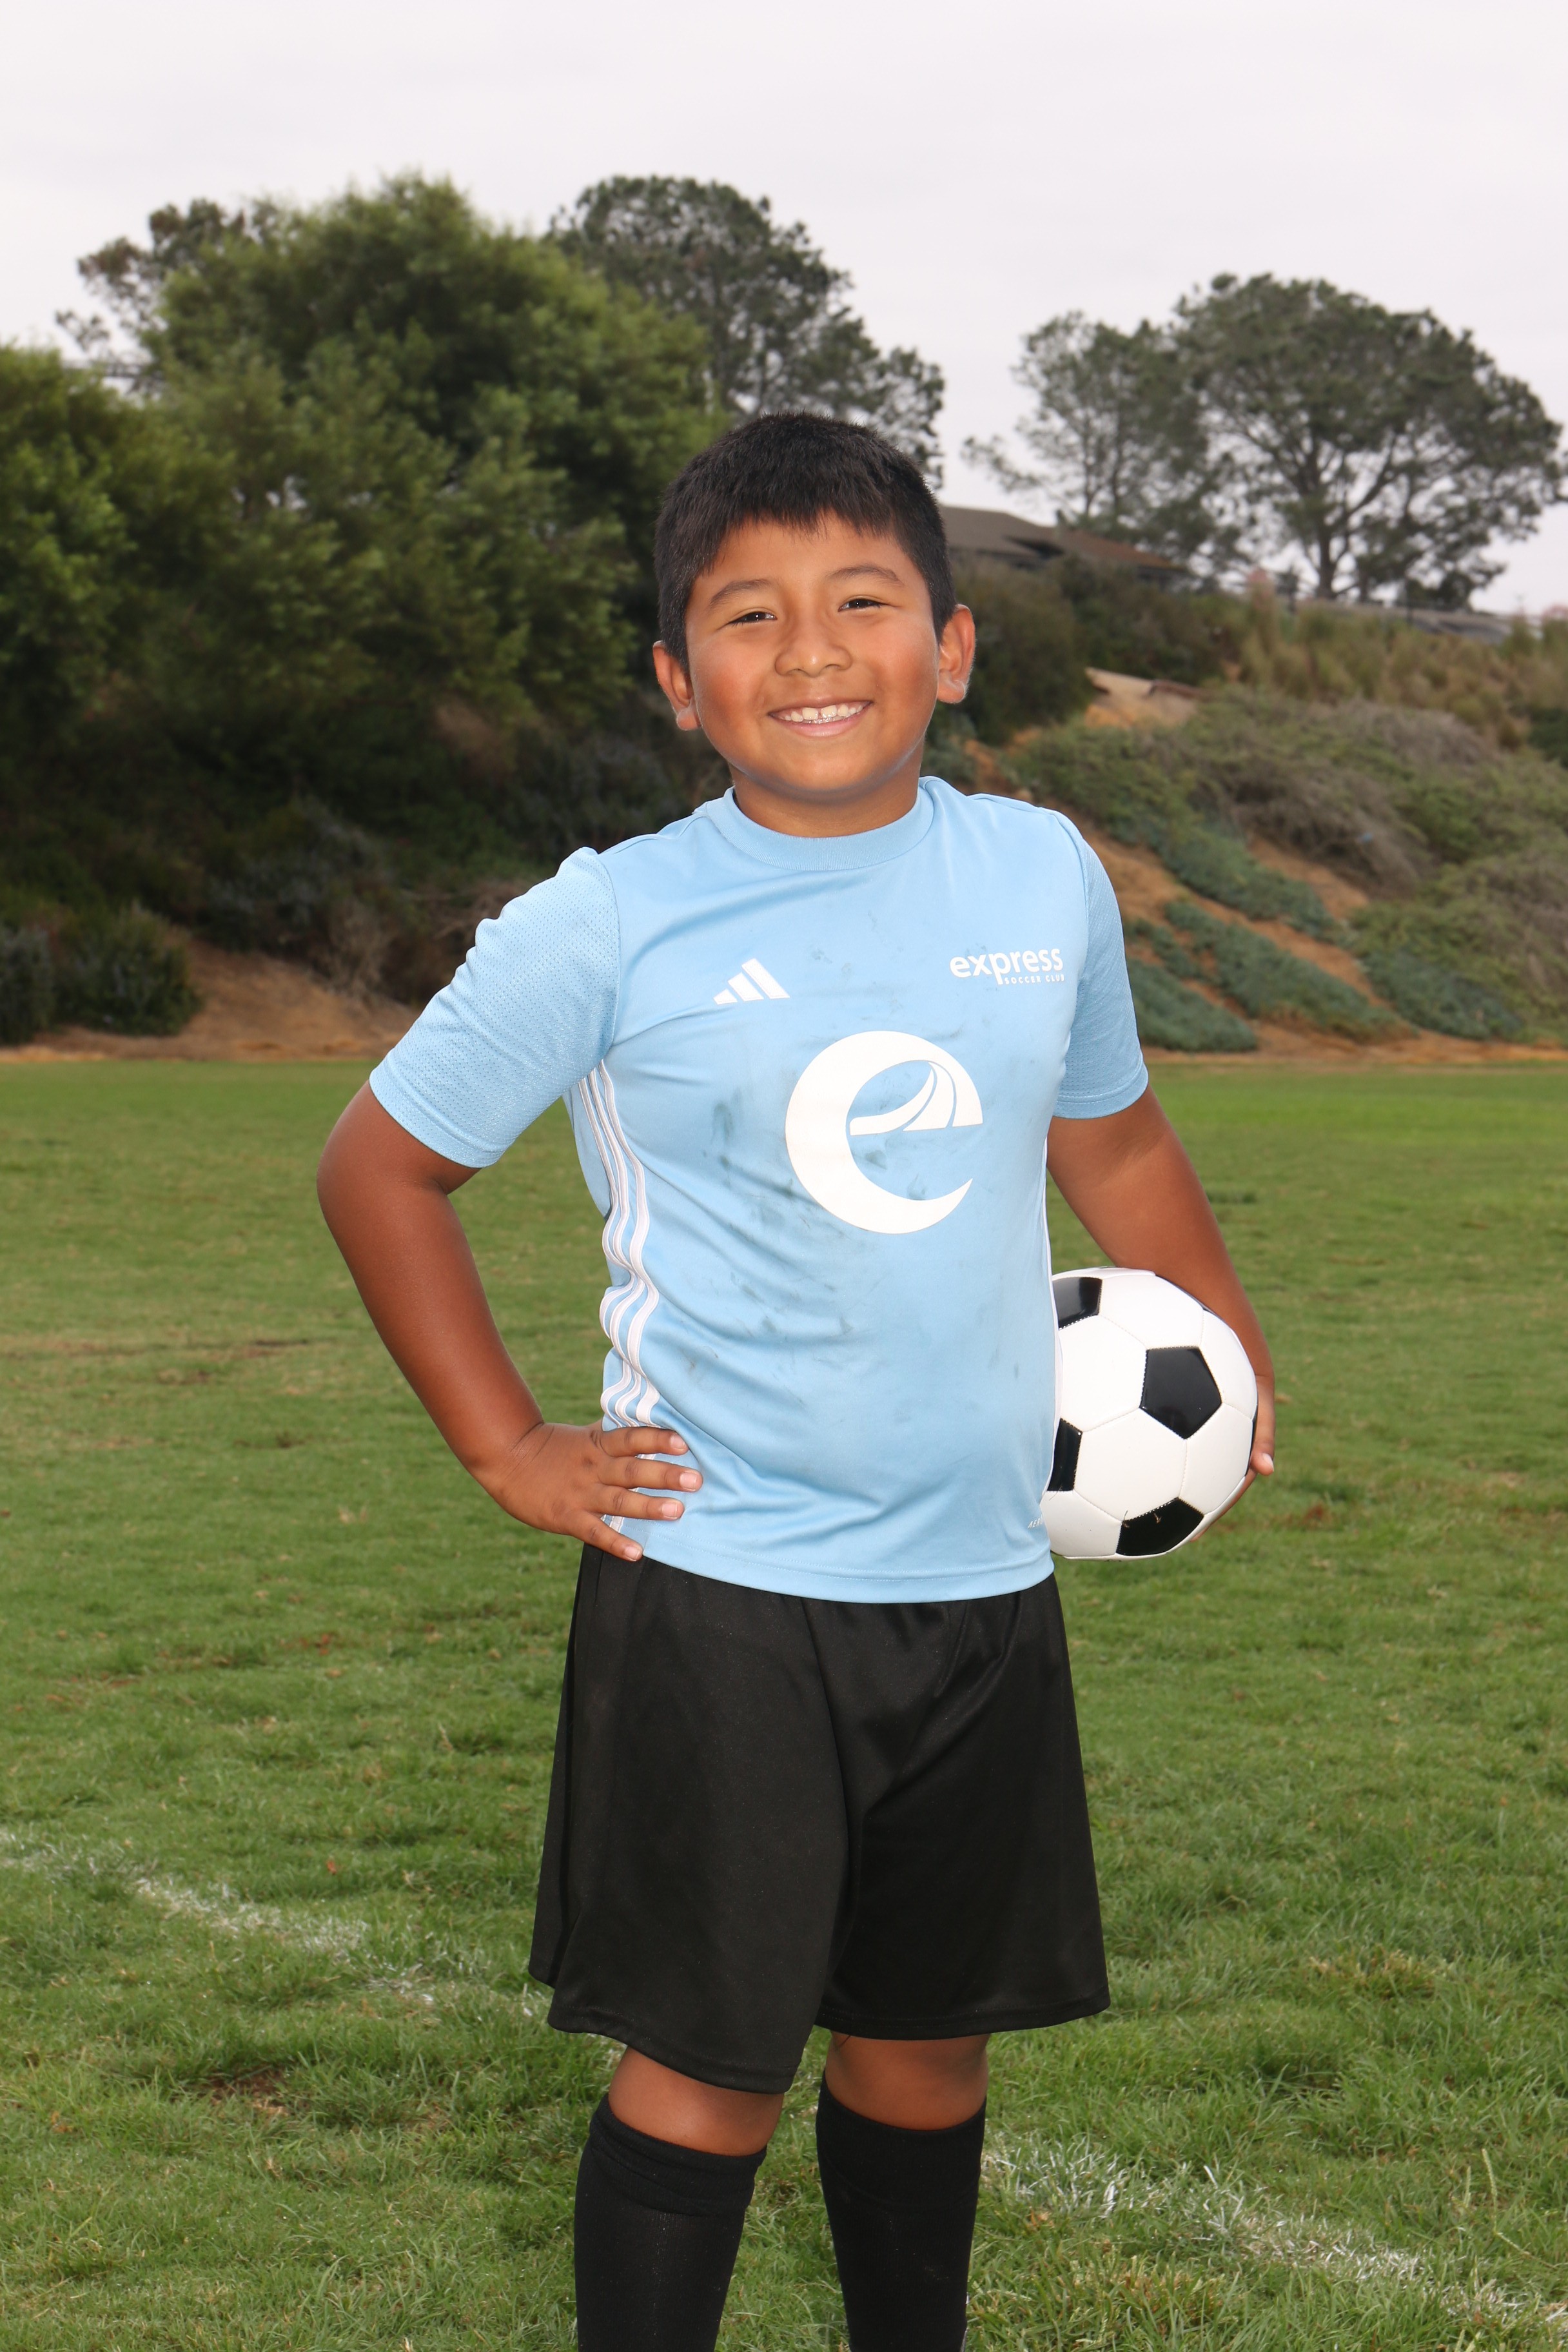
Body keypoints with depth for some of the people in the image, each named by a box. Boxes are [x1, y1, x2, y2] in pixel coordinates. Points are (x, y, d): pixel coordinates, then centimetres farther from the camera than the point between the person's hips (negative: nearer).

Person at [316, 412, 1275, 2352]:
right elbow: (381, 1165, 1)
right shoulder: (609, 928, -10)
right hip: (716, 1587, -4)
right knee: (713, 2061, 0)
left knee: (926, 2040, 16)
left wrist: (1227, 1346, 14)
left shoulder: (1044, 877, 2)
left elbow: (1110, 1135, 21)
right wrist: (513, 1452, -2)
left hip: (982, 1581, 4)